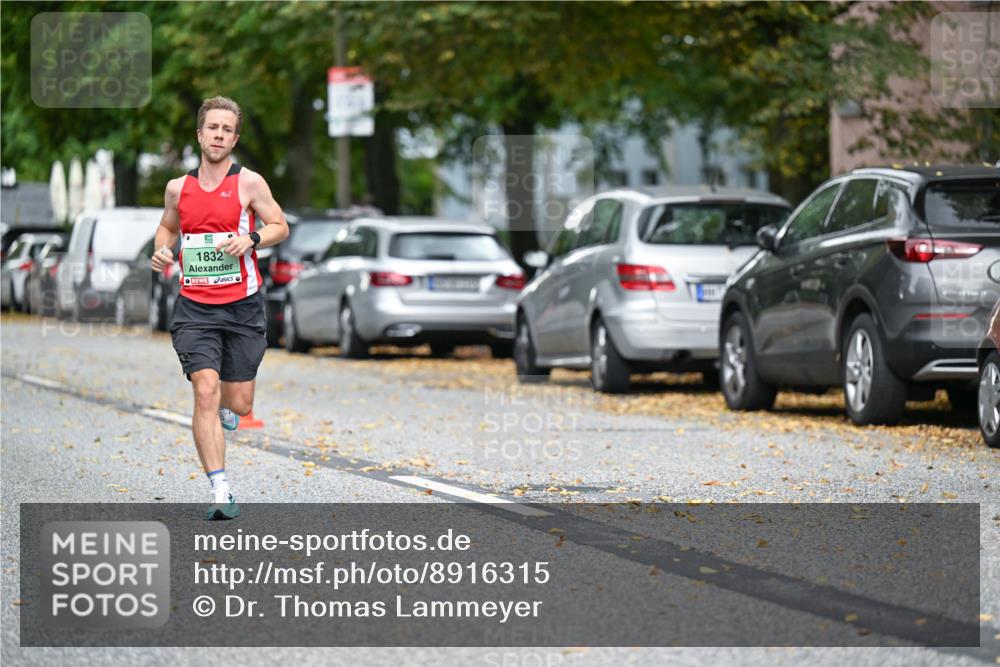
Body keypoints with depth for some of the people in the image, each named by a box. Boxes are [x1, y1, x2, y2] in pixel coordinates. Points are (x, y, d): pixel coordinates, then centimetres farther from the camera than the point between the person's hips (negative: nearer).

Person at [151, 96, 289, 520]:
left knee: (238, 405, 5)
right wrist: (162, 251, 2)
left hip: (242, 307, 0)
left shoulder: (249, 183, -2)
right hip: (194, 309, 1)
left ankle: (224, 408, 46)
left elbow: (280, 227, 4)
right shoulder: (178, 188, 6)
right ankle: (221, 493, -17)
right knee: (205, 390, -17)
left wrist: (250, 239, -16)